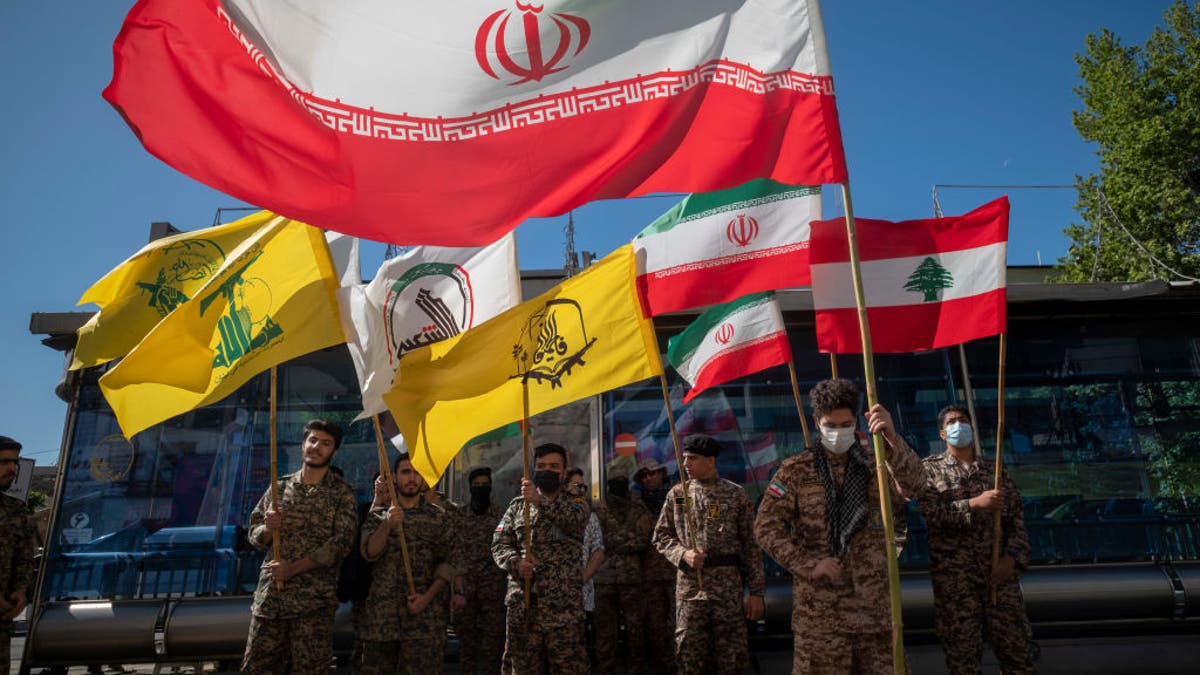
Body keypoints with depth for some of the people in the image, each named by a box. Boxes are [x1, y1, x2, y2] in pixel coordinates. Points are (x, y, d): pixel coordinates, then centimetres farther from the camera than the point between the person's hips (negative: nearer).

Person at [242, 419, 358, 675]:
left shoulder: (342, 493, -1)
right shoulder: (281, 486, 11)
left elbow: (341, 542, -9)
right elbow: (254, 534, 13)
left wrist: (293, 568, -14)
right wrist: (268, 529, -11)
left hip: (314, 599, -3)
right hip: (270, 594, 3)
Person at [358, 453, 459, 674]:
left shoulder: (438, 517, 5)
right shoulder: (378, 514, 8)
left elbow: (448, 562, 3)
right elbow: (370, 552, -7)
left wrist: (428, 596, -9)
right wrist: (387, 525, -23)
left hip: (423, 614, -1)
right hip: (381, 612, 1)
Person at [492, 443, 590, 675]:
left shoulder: (575, 507, 8)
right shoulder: (518, 505, 14)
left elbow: (573, 520, -17)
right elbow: (499, 544, 7)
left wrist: (541, 501, -33)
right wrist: (515, 562, -15)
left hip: (564, 606, -2)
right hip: (522, 605, 2)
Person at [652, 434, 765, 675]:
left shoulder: (736, 495, 1)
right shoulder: (676, 494, 6)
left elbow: (751, 545, 1)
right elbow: (661, 537, 9)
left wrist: (756, 592, -2)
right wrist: (683, 555, -11)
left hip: (729, 587, -1)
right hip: (689, 585, 1)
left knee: (732, 655, 5)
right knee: (689, 655, 4)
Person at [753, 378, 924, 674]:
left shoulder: (877, 465, 5)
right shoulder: (795, 471, 1)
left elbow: (912, 483, -16)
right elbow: (766, 527, -2)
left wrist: (892, 438, -34)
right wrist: (808, 565, -13)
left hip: (874, 603, 2)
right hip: (818, 607, -1)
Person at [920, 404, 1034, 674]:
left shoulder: (995, 469, 14)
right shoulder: (931, 468, 6)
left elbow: (1017, 520, 8)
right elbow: (931, 513, -9)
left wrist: (1012, 558, -7)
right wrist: (975, 503, -18)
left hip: (999, 572, 2)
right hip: (953, 575, -2)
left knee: (1015, 647, 4)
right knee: (962, 652, 3)